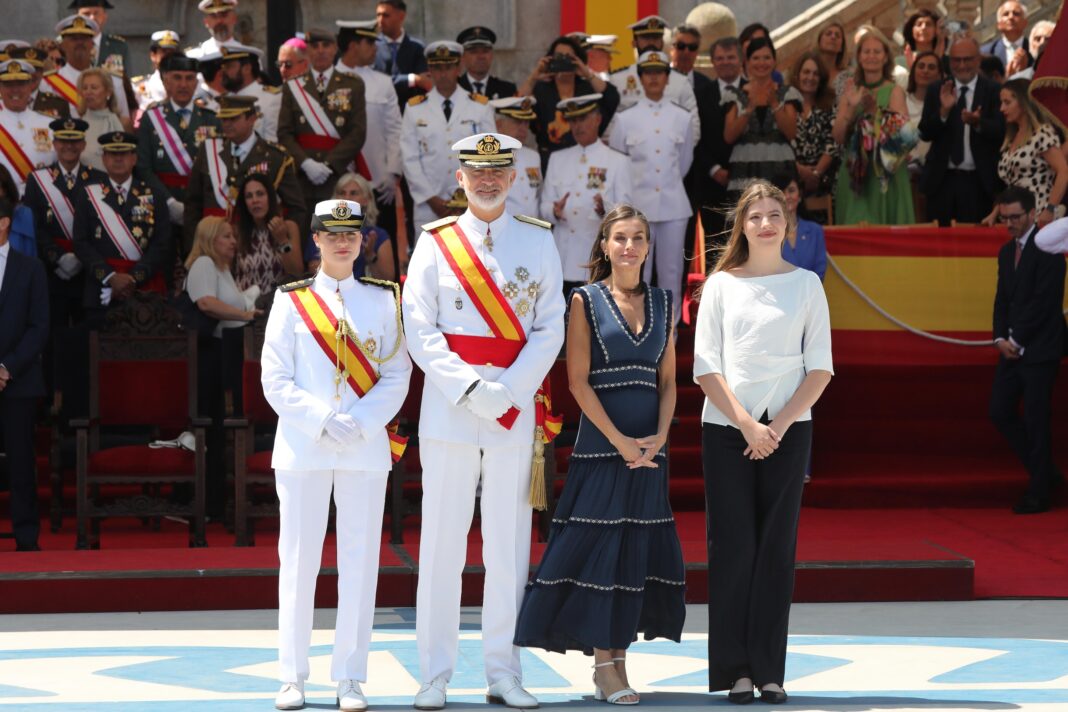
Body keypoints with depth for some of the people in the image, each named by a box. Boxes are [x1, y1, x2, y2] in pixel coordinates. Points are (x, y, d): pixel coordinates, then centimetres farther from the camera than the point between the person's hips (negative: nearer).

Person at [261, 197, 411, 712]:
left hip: (366, 449, 1)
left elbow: (397, 376, 4)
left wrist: (360, 423, -11)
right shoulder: (291, 301, 5)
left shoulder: (383, 300, 8)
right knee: (298, 559, 0)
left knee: (360, 562, 1)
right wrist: (323, 420, -12)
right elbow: (275, 380, 0)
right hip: (302, 448, -1)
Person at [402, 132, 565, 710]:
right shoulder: (435, 242, 4)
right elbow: (420, 329, -1)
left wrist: (508, 390, -10)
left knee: (509, 547, 3)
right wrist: (469, 389, -13)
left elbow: (550, 328, 3)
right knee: (442, 543, -1)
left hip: (516, 406, 1)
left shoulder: (538, 241, 8)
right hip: (448, 408, -1)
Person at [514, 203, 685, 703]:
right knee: (598, 547, -6)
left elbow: (668, 380, 10)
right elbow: (578, 381, -6)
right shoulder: (587, 301, -1)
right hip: (601, 444, -4)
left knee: (638, 549, 4)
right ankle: (604, 665, -1)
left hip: (649, 449, 4)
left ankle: (617, 660, 10)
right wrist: (620, 440, -13)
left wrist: (658, 438, -6)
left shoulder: (662, 303, 11)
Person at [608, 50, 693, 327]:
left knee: (671, 271, 5)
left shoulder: (682, 118, 5)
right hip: (637, 205, -1)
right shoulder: (624, 119, 1)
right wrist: (637, 186, 10)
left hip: (673, 205, 1)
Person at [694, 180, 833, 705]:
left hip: (787, 430, 1)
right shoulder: (721, 284, 6)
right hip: (726, 428, 0)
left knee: (777, 546, 0)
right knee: (732, 544, -2)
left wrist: (779, 424, -8)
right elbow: (705, 367, 1)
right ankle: (734, 670, 1)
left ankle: (769, 670, 3)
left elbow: (820, 368, 3)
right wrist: (746, 423, -10)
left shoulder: (806, 284, 7)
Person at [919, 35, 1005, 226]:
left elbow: (1000, 132, -11)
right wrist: (943, 111, -17)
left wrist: (978, 123, -31)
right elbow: (925, 133, 0)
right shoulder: (936, 91, 7)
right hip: (942, 180, 2)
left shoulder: (993, 92, 0)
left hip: (978, 182, -2)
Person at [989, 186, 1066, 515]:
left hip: (1039, 349, -8)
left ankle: (1038, 493, 3)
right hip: (1013, 348, 8)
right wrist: (1001, 338, -1)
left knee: (1036, 419, -4)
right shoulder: (1007, 251, 15)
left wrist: (1016, 341, -14)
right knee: (1000, 412, 6)